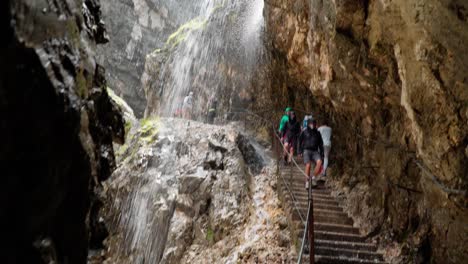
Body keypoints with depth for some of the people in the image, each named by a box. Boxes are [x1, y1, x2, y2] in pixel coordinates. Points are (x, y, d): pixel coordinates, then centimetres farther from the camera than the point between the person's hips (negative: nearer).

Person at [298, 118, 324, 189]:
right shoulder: (304, 132, 7)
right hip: (306, 151, -2)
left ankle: (314, 178, -8)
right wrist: (300, 151, 3)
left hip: (315, 151, 2)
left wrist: (321, 153, 10)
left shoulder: (317, 133, 14)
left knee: (319, 162, -26)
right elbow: (300, 141, 12)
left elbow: (320, 143, 18)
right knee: (308, 165, -21)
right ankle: (307, 182, -6)